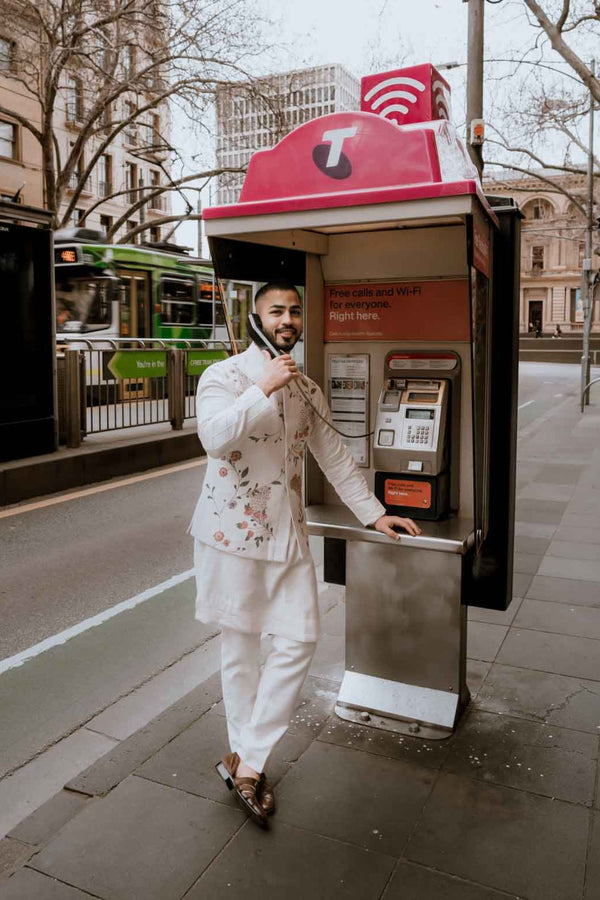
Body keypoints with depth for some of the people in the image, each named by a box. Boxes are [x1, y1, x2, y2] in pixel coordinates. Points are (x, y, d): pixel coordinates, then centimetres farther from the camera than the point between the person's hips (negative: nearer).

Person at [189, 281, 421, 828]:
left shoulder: (307, 389, 11)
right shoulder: (225, 376, -6)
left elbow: (334, 456, 17)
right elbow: (214, 435, -25)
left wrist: (374, 513, 17)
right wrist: (265, 387, -26)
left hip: (287, 532, 5)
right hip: (234, 530, -5)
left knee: (300, 639, -1)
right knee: (241, 645, 7)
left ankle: (245, 761, 13)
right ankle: (248, 758, 26)